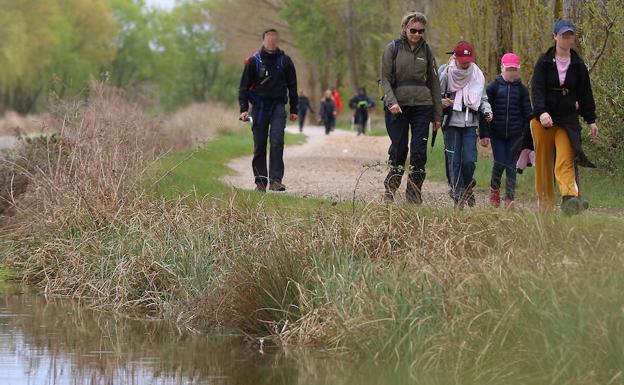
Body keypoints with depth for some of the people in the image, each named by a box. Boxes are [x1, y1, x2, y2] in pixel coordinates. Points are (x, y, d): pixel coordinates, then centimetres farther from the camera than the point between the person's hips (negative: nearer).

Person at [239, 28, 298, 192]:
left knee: (277, 142, -14)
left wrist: (293, 110, 10)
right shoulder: (254, 61, 1)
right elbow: (244, 86, 3)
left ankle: (275, 180, -17)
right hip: (259, 107, 0)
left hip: (278, 106, 0)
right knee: (259, 146, 3)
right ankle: (260, 182, 10)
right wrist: (244, 108, -7)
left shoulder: (285, 61, 5)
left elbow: (292, 86, 13)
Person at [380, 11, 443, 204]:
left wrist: (437, 115, 10)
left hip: (422, 105, 2)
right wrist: (391, 101, -17)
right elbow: (385, 78, 0)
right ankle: (390, 189, 12)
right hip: (398, 106, -2)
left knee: (419, 152, -4)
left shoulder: (426, 51, 10)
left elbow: (434, 83, 13)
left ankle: (414, 194, 1)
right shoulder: (393, 48, 3)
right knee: (398, 149, -4)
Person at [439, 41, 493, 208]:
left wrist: (487, 111, -4)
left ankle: (468, 186, 19)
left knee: (469, 160, -9)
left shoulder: (477, 75, 6)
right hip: (452, 124, -1)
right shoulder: (447, 75, 0)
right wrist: (442, 102, -16)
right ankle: (458, 194, 8)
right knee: (454, 161, -2)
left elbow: (483, 98, 15)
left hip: (470, 125, 1)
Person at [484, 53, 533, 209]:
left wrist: (528, 134, 2)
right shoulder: (494, 86, 0)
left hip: (515, 135, 1)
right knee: (499, 163, -6)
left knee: (511, 165, 0)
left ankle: (509, 199, 3)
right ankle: (494, 188, 21)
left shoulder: (521, 89, 5)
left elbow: (528, 113, 8)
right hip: (497, 133, -1)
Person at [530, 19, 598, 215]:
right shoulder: (544, 62, 2)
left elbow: (585, 94, 15)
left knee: (565, 160, -18)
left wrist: (591, 120, 12)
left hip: (568, 118, 0)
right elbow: (537, 89, -9)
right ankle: (545, 204, 10)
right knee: (543, 163, 3)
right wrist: (542, 112, -25)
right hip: (544, 119, 0)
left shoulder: (578, 65, 9)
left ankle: (569, 197, -34)